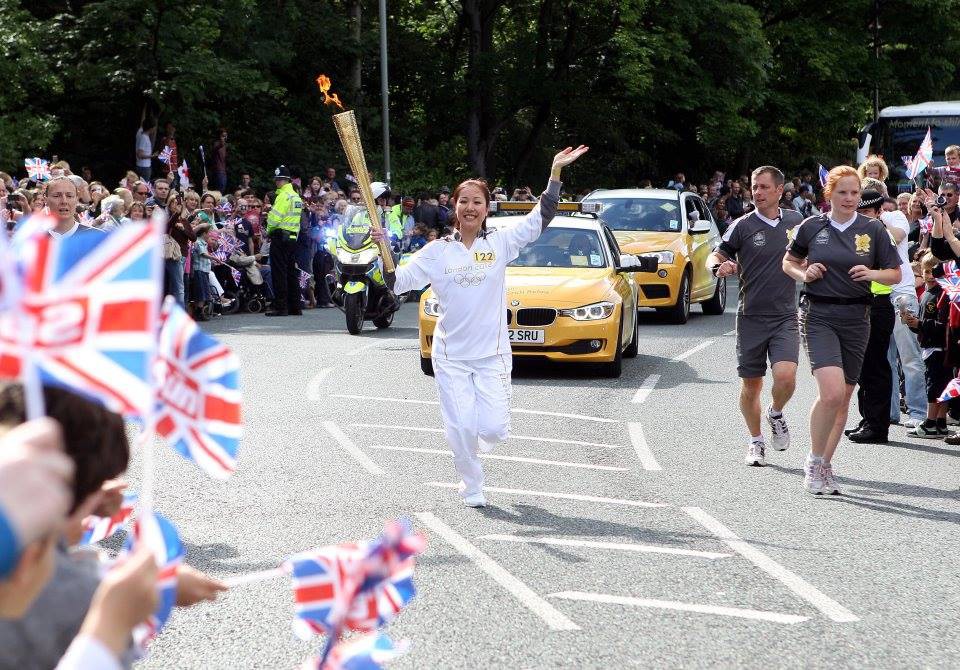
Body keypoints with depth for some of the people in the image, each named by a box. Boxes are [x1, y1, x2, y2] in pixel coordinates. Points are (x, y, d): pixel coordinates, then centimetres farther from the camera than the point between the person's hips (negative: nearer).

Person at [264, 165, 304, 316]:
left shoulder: (283, 195, -13)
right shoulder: (296, 196, 15)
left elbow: (274, 218, -18)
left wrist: (269, 231, 0)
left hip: (280, 237, -9)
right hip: (293, 237, 9)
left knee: (279, 273, -6)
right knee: (292, 273, 11)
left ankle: (280, 306, -7)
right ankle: (295, 307, 12)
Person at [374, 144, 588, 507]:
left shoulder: (500, 242, 0)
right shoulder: (437, 251, 2)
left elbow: (542, 217, -3)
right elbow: (397, 282, 0)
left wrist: (556, 170, -10)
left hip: (492, 353, 0)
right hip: (451, 355, 0)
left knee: (494, 428, -5)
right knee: (461, 429, -1)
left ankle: (480, 437, 32)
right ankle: (472, 487, 22)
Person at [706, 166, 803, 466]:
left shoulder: (796, 221, 6)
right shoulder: (743, 225, -2)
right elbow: (715, 255, -1)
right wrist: (719, 266, -22)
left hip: (785, 316, 1)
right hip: (751, 316, -1)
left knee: (785, 375, -19)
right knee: (751, 384, 6)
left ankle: (776, 413, 14)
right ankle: (756, 441, 26)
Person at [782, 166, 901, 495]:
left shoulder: (873, 230, 3)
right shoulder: (812, 227, 1)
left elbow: (895, 273, 8)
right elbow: (788, 261, 16)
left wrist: (872, 273, -12)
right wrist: (804, 274, -5)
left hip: (855, 317, 3)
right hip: (818, 316, -3)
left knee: (843, 397, 9)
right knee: (831, 392, -19)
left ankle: (825, 466, 24)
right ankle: (814, 462, -2)